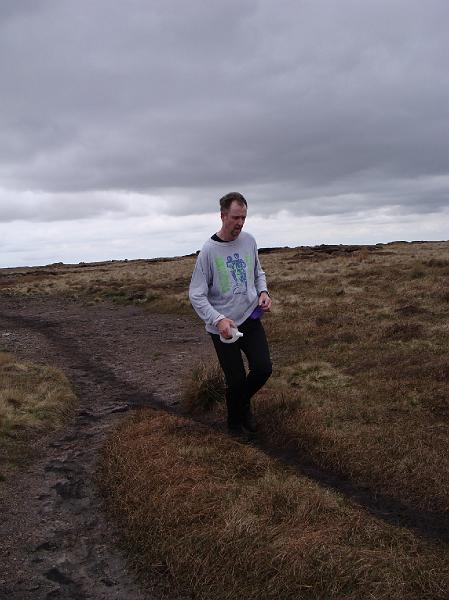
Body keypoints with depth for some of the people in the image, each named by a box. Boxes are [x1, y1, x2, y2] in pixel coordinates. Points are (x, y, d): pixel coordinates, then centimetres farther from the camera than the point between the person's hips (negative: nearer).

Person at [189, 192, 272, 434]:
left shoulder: (249, 240, 1)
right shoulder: (208, 251, -14)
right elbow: (196, 295, -13)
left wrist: (263, 292, -3)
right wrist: (218, 320, -26)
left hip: (251, 319, 4)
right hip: (223, 326, -4)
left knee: (263, 368, -7)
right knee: (236, 380, 0)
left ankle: (244, 402, 26)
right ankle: (235, 421, 30)